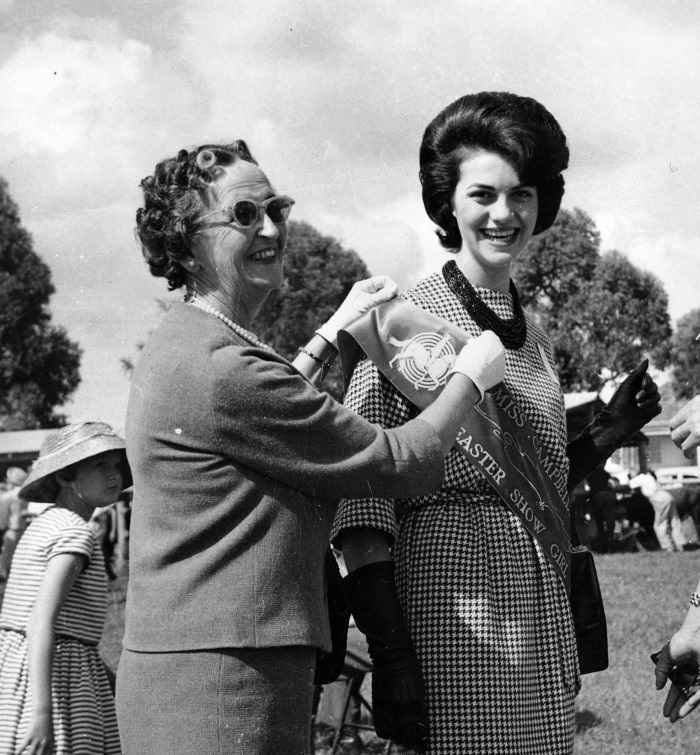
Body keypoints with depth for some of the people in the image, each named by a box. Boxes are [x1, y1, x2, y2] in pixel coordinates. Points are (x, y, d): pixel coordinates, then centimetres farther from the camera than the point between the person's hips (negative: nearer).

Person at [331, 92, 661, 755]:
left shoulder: (534, 339, 14)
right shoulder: (406, 322, -5)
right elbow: (360, 503, -11)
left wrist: (608, 433, 9)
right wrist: (390, 656, -18)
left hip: (544, 618, 6)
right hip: (449, 605, -6)